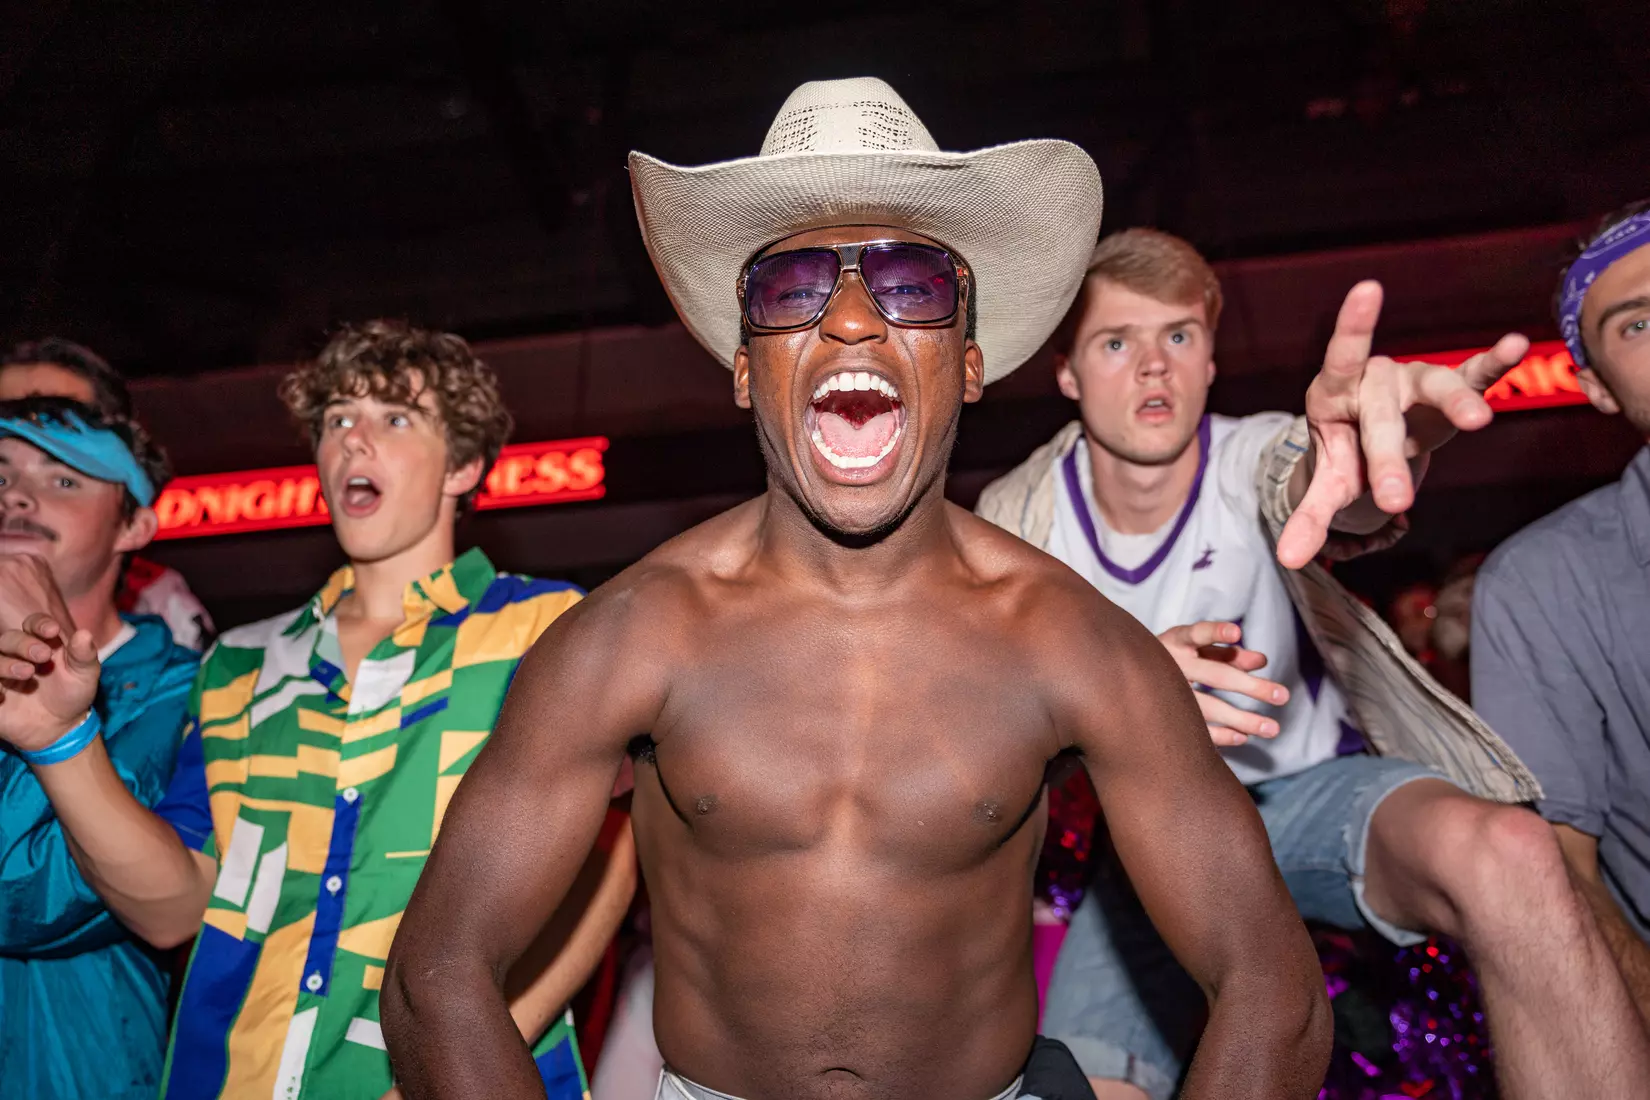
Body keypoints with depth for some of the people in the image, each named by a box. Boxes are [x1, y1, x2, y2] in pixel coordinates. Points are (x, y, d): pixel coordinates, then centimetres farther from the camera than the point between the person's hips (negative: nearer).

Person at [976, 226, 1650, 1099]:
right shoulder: (1017, 516, -7)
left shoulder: (1254, 459, -12)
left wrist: (1374, 449, -62)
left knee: (1505, 855, -33)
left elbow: (1317, 490, -37)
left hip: (1306, 790, 0)